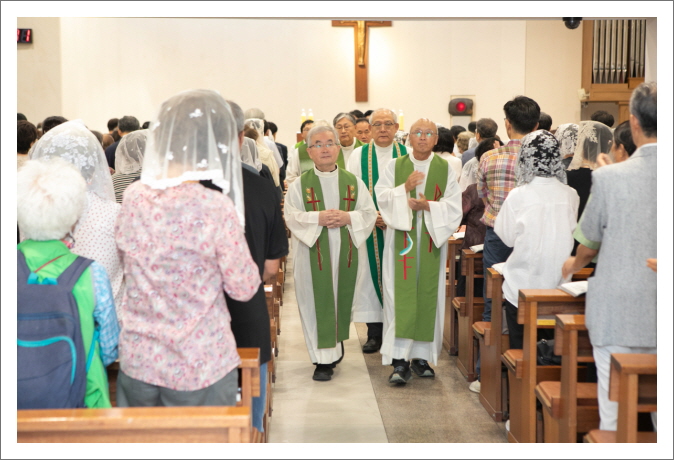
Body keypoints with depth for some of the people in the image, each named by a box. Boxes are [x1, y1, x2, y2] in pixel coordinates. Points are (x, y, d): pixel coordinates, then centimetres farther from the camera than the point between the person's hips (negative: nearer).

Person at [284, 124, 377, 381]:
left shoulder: (354, 182, 7)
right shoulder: (300, 185, 2)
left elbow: (369, 213, 2)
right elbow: (291, 216, -8)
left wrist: (348, 217, -17)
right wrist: (319, 218, -22)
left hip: (347, 254, 2)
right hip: (314, 255, -2)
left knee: (343, 300, 10)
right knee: (318, 304, -1)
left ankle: (337, 342, 33)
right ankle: (324, 358, 6)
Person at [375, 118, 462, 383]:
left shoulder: (445, 169, 7)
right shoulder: (395, 167, 8)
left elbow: (454, 205, 1)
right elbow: (382, 196, -2)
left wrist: (429, 206, -14)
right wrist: (405, 188, -17)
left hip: (432, 240, 1)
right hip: (402, 240, -1)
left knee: (428, 296, 2)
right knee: (401, 296, -8)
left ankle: (421, 356, 13)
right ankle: (400, 360, -8)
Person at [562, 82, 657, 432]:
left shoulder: (609, 178, -12)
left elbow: (589, 244, 3)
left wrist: (575, 264, 25)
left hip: (618, 317, -2)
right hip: (665, 320, 3)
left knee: (615, 418, 7)